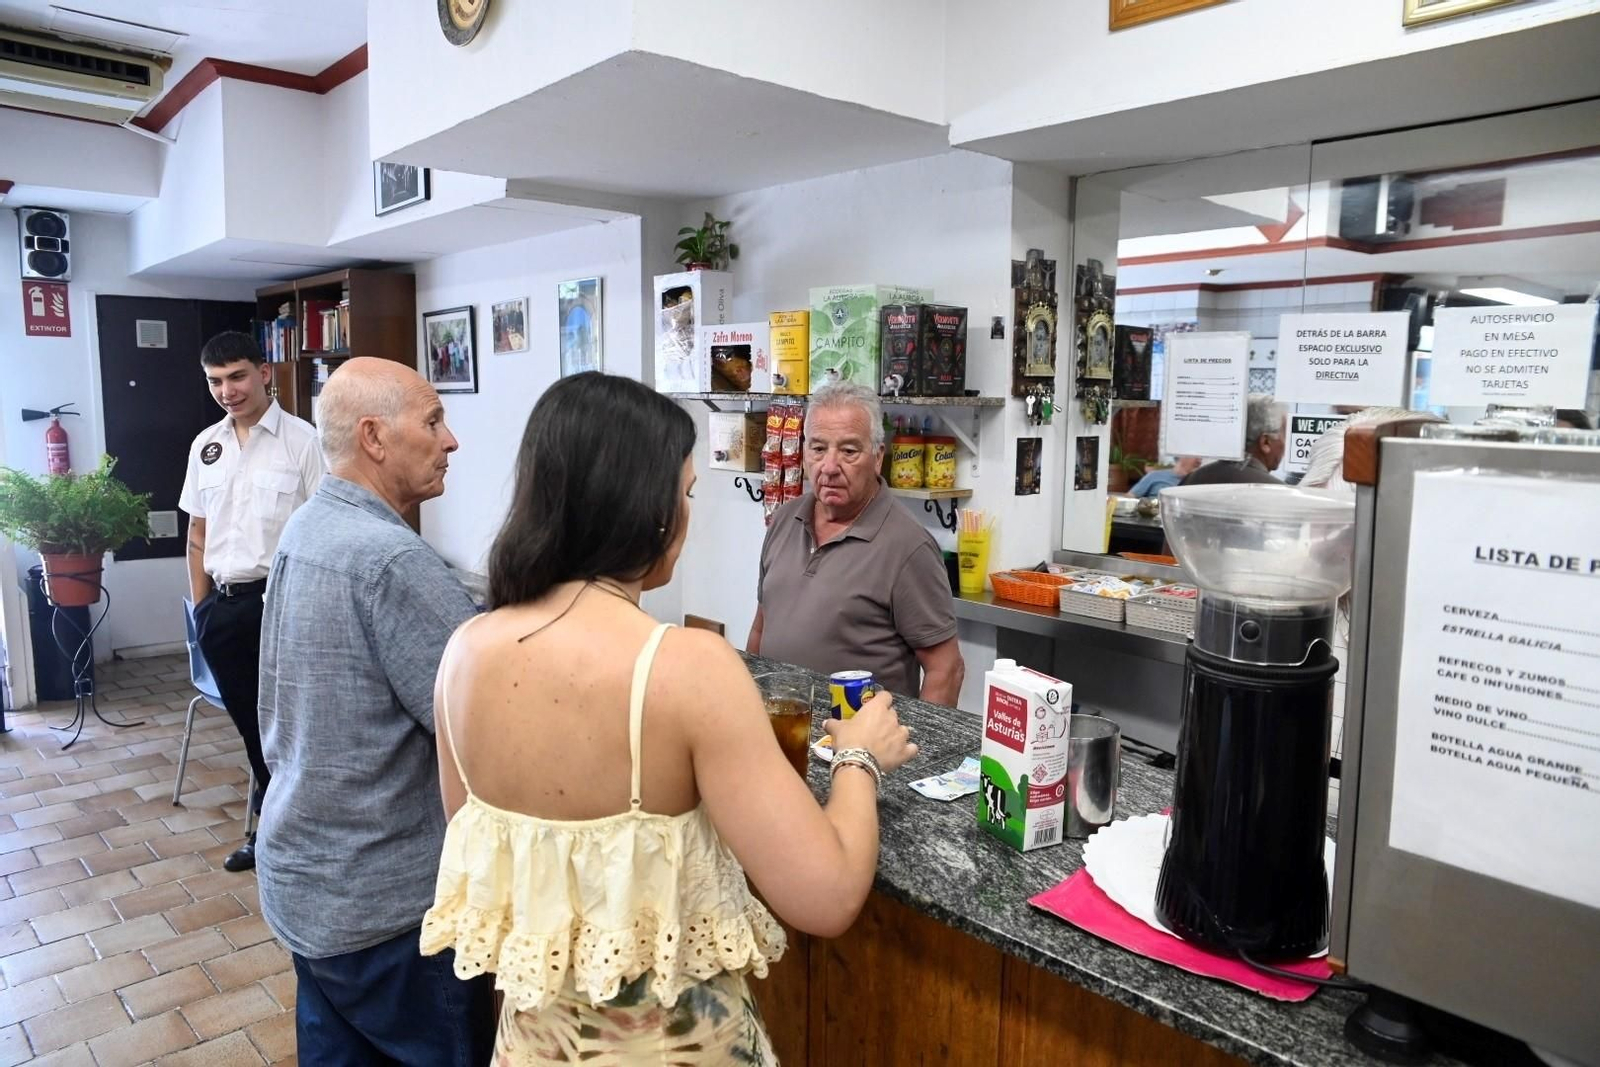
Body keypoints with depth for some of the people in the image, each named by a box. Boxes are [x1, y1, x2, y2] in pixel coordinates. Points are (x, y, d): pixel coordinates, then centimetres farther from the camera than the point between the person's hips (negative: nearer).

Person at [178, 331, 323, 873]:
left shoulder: (300, 439, -9)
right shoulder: (205, 445, 9)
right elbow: (198, 532, 14)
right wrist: (201, 605, 11)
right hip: (223, 603, 6)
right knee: (248, 721, 16)